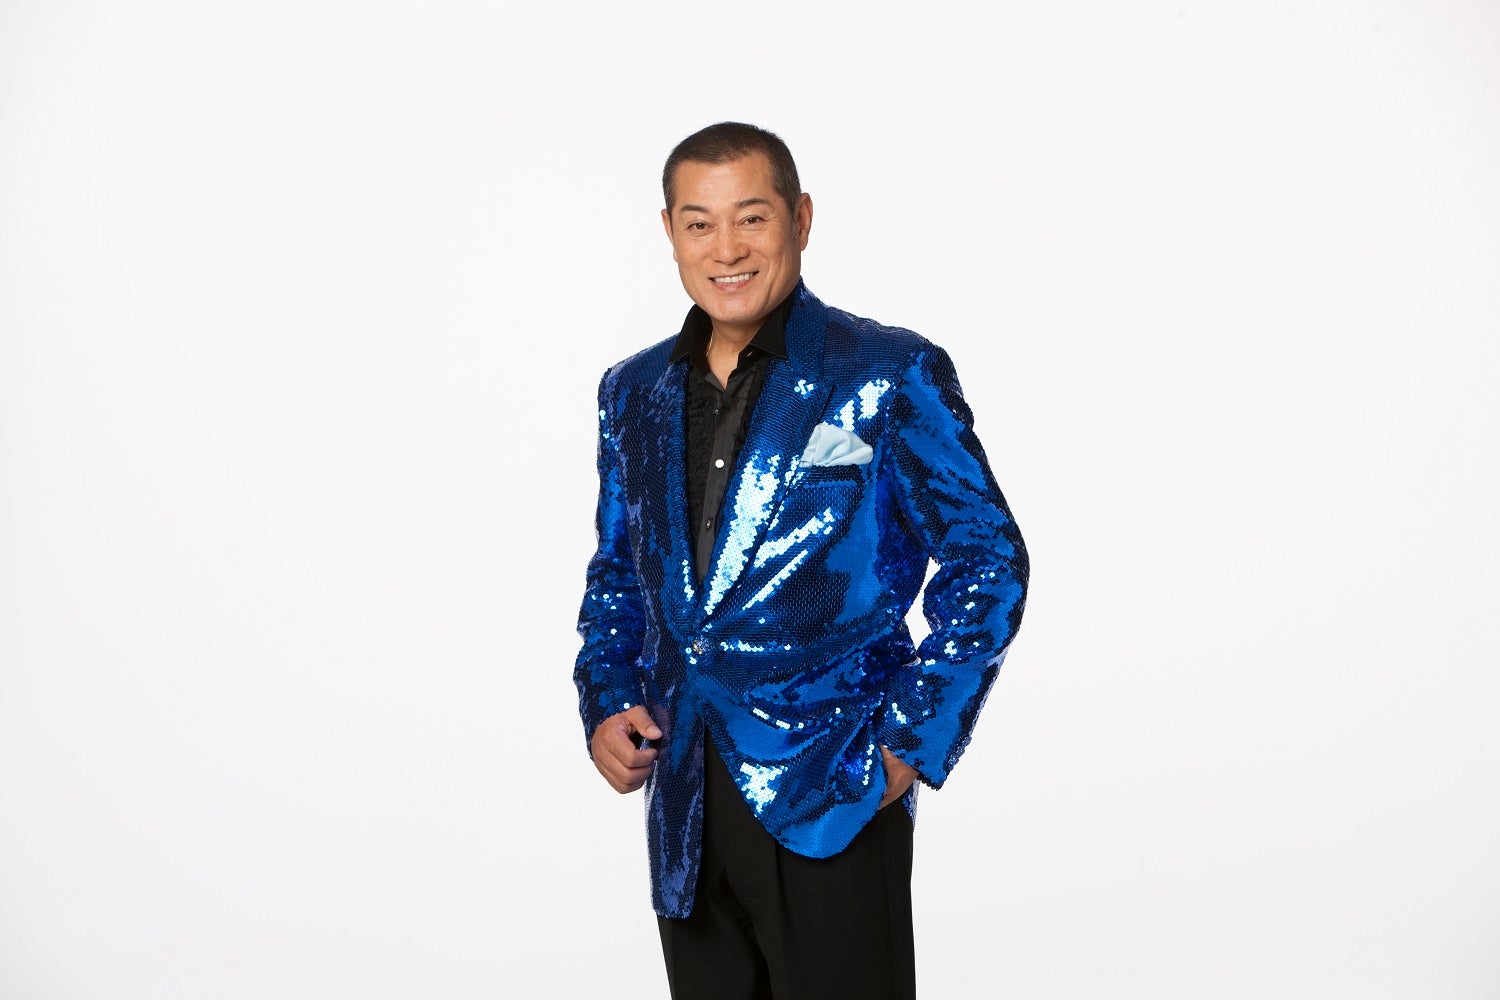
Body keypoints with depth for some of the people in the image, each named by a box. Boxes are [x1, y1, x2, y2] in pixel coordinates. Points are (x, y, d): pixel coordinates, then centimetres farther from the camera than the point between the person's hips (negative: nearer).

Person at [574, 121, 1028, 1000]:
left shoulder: (892, 378, -6)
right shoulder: (634, 394, 10)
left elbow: (988, 563, -5)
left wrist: (913, 742, -10)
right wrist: (605, 704, 4)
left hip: (833, 799, -5)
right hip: (683, 808, 5)